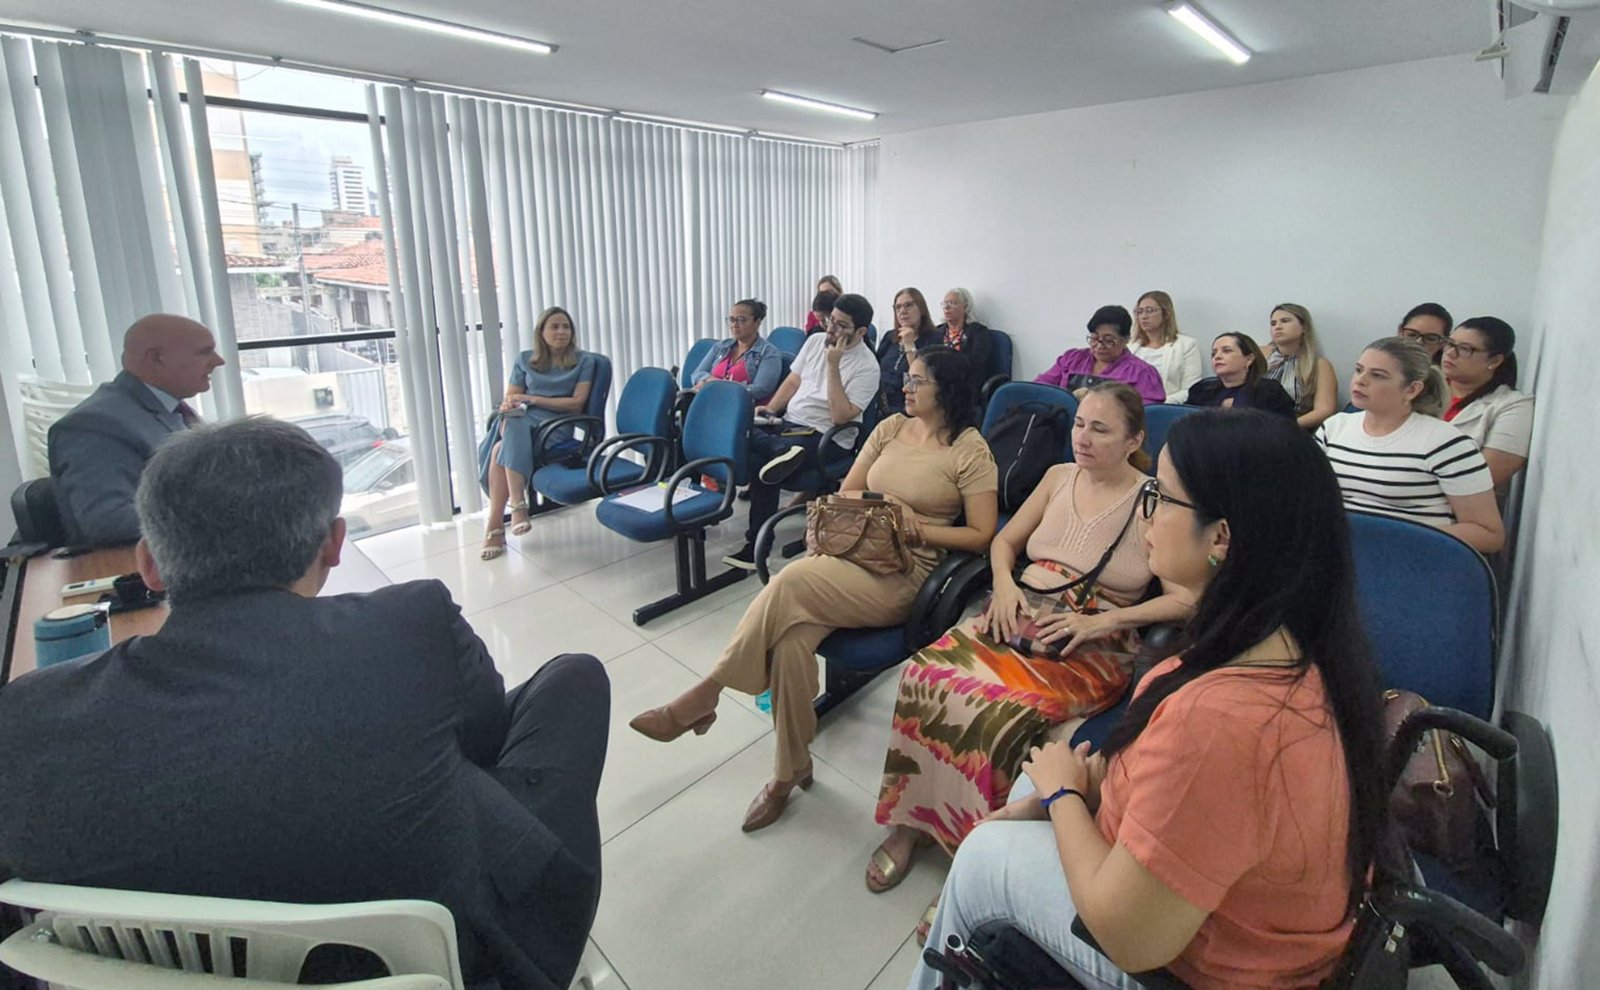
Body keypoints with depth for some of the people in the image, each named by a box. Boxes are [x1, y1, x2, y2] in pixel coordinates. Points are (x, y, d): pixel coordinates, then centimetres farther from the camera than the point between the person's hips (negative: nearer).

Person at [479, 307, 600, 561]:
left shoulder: (584, 361, 11)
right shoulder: (525, 360, 21)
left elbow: (577, 403, 1)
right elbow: (510, 397, 18)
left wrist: (533, 399, -6)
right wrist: (508, 406, -8)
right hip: (521, 419, 3)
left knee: (501, 451, -32)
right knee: (513, 425, -37)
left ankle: (495, 527, -32)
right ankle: (518, 506, -41)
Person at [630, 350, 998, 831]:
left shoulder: (970, 449, 0)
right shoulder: (891, 427, 16)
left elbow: (982, 535, -3)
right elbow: (847, 492, 17)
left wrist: (918, 528, -13)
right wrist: (882, 506, -4)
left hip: (903, 573, -5)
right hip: (848, 549, 5)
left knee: (790, 581, -31)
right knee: (793, 636, -26)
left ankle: (703, 697, -17)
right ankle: (791, 768, -10)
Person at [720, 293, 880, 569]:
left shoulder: (866, 367, -12)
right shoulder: (816, 341, 9)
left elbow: (840, 416, -21)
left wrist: (833, 366, -23)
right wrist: (770, 409, 0)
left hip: (826, 438, -7)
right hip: (788, 423, 7)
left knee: (759, 457, -30)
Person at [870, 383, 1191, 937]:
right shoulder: (1059, 477, 14)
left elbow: (1187, 598, -7)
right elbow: (1004, 541, 21)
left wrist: (1099, 621, -15)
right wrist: (1005, 586, -1)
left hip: (1093, 650, -4)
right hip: (1020, 617, 5)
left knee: (1005, 712, -35)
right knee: (927, 672, -25)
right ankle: (910, 819, -9)